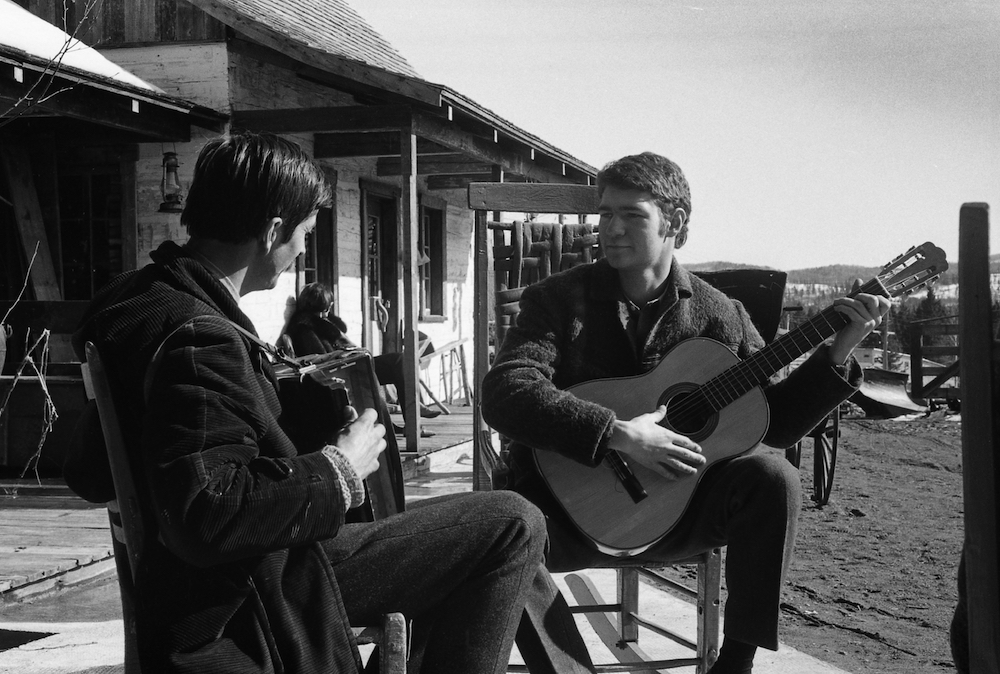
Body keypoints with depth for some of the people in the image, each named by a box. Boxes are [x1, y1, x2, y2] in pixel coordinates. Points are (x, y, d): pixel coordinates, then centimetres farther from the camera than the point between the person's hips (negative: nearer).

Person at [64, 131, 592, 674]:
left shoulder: (140, 298, 8)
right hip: (250, 598, -11)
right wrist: (339, 469, -20)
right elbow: (212, 520, -33)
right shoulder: (199, 339, -25)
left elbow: (88, 478, 15)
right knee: (513, 525, -11)